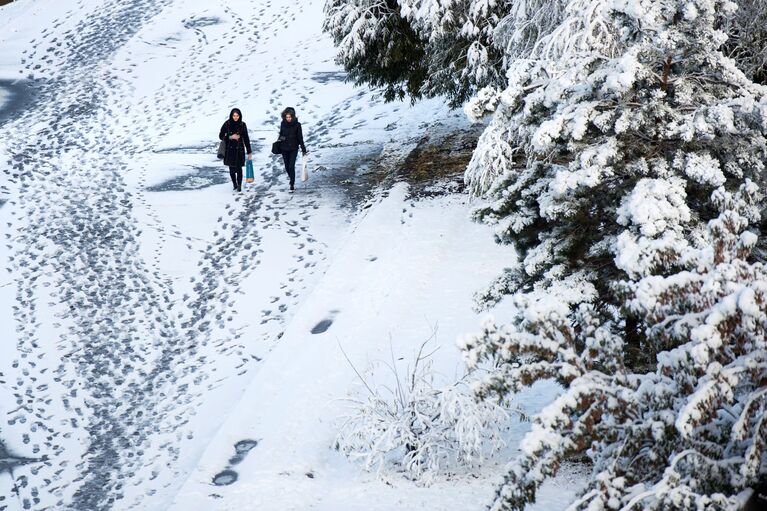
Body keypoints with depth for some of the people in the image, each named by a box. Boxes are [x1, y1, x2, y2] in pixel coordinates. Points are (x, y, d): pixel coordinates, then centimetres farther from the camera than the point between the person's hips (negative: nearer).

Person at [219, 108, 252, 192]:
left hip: (239, 149, 0)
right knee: (232, 168, 7)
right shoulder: (227, 124, -4)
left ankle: (239, 185, -1)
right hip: (230, 150, 1)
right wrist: (230, 137, -16)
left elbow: (246, 139, 3)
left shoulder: (242, 125, -2)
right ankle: (234, 185, 22)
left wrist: (249, 152, 3)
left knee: (239, 168, -7)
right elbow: (221, 136, 1)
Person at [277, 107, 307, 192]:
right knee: (287, 167, 11)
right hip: (284, 148, 4)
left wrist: (303, 149, -1)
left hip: (294, 148, -4)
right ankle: (292, 179, 37)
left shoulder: (297, 125, -8)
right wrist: (280, 138, -6)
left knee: (291, 166, -13)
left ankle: (292, 184, -6)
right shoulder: (283, 124, 0)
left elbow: (300, 137, -2)